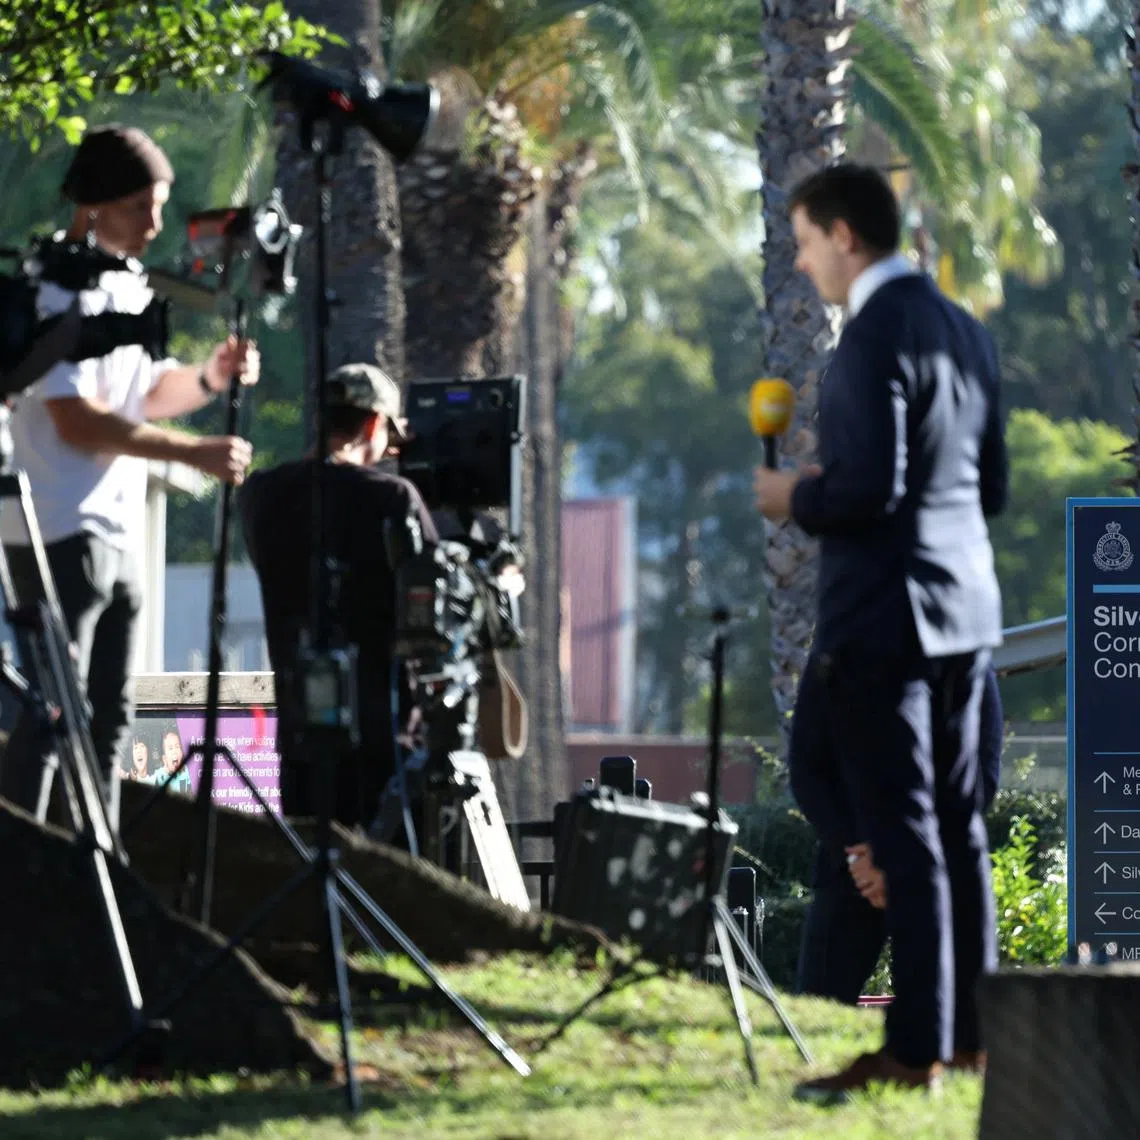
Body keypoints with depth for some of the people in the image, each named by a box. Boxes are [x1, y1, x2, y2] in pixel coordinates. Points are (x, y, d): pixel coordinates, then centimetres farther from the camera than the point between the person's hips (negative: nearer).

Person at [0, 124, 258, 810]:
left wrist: (208, 380, 2)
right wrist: (195, 453, -22)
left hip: (118, 535, 9)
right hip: (61, 537, -9)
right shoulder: (65, 286, -13)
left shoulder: (126, 285, 15)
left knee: (109, 720, 10)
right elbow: (75, 419, -20)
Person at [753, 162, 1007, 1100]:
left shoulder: (875, 336, -16)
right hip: (964, 607, 9)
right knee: (957, 826, 13)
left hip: (884, 616, -9)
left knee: (904, 836, -7)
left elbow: (870, 486, -22)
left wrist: (797, 498, -3)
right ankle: (974, 1030, 17)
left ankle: (918, 1048, -7)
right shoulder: (966, 331, 12)